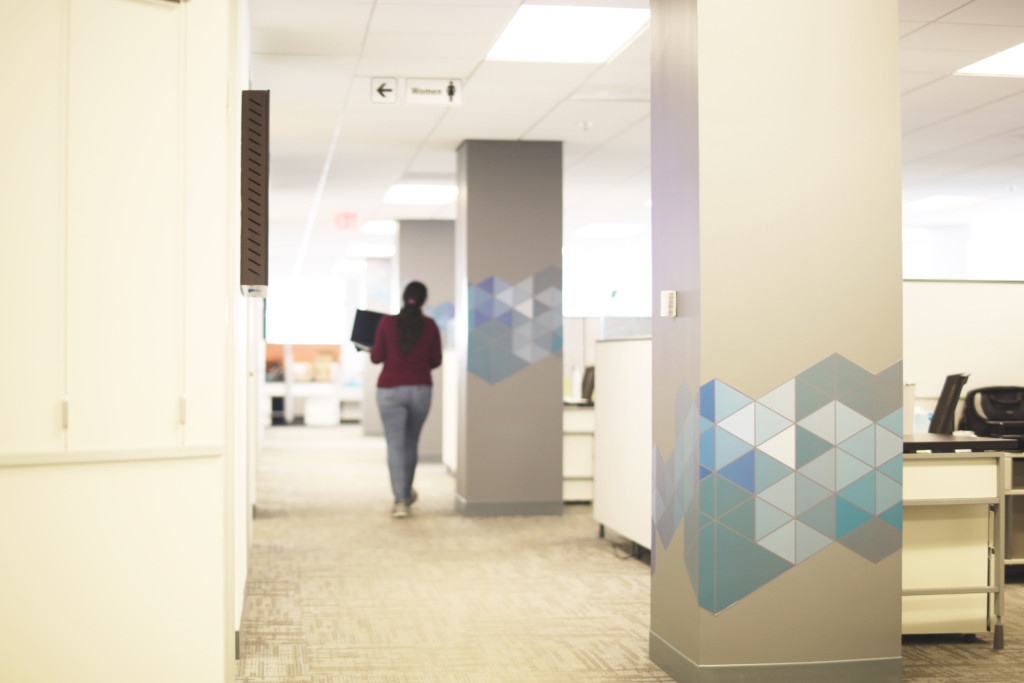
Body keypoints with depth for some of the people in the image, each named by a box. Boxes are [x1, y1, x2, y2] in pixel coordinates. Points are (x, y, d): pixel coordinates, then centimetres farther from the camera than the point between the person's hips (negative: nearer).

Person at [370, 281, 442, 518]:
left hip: (391, 390, -2)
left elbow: (377, 357, -4)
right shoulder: (430, 325, 0)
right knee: (411, 441, 20)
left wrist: (372, 352, 19)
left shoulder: (387, 322, -6)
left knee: (395, 445, -2)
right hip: (421, 389, 2)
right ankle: (406, 492, 34)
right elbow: (436, 360, 5)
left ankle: (400, 501, -12)